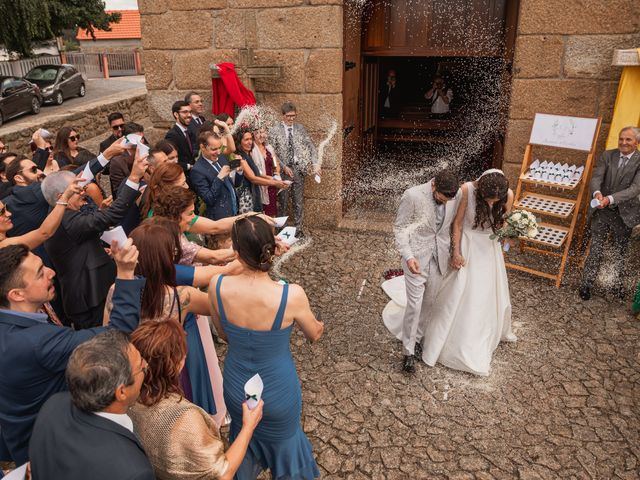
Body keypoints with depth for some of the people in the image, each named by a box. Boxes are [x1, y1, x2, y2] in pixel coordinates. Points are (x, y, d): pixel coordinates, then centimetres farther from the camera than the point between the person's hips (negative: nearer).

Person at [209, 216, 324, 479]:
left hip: (236, 390, 2)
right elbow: (314, 335, -9)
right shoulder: (292, 295, -32)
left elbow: (222, 333, -5)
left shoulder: (217, 286, -25)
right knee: (284, 440, 31)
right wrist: (320, 326, 14)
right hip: (278, 394, -2)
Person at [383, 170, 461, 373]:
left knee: (429, 302, 15)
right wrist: (408, 256, -21)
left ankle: (416, 338, 36)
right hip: (416, 257, -4)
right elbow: (399, 227, -12)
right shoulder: (413, 195, -21)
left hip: (439, 257, 4)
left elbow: (454, 223, 8)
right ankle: (408, 352, 13)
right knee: (414, 305, -3)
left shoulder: (457, 195, -9)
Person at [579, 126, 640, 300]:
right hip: (602, 211, 1)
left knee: (620, 252, 16)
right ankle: (586, 285, 15)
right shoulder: (608, 155, -1)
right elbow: (596, 178, -11)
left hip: (624, 214, -1)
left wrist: (610, 198, -35)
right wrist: (597, 193, -34)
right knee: (595, 250, 4)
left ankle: (618, 285, 33)